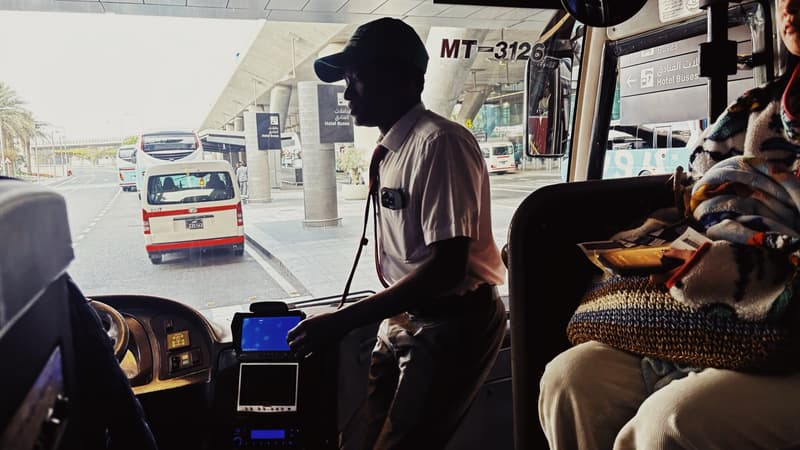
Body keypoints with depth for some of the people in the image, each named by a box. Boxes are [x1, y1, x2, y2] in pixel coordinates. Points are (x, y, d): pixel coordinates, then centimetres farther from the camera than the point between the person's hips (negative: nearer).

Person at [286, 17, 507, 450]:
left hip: (453, 326, -8)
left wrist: (342, 321, -22)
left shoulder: (439, 143, -20)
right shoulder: (390, 150, 10)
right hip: (404, 322, 9)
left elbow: (447, 269, -25)